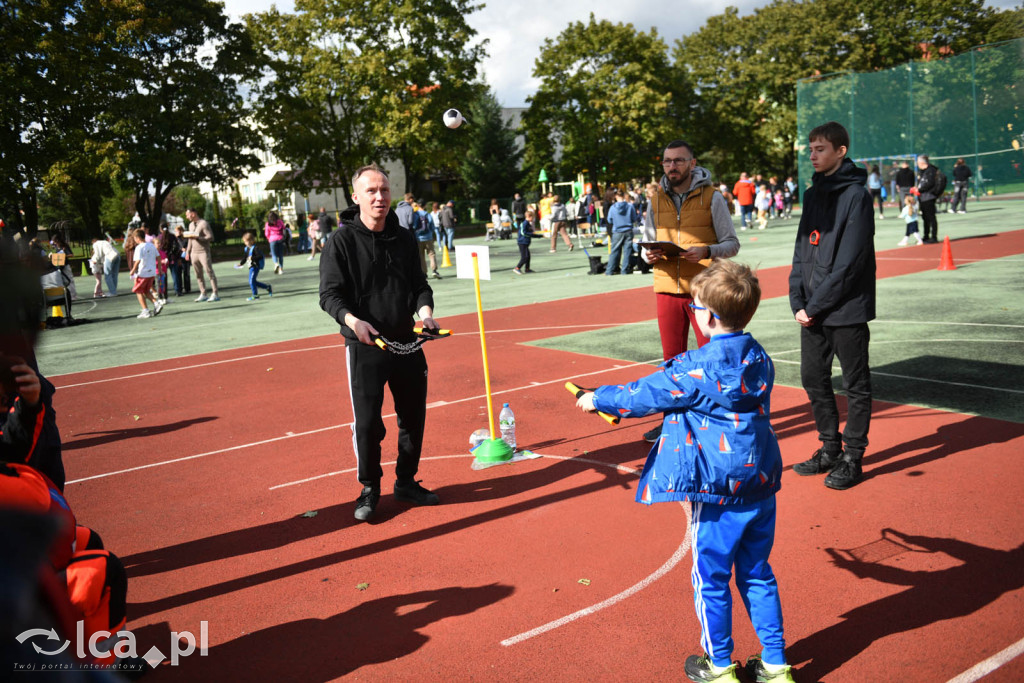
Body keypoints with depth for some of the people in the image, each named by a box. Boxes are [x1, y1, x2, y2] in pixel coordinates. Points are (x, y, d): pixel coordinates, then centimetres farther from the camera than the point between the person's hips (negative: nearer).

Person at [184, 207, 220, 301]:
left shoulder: (204, 223, -7)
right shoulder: (191, 225, 16)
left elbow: (210, 237, -15)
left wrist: (197, 237, -20)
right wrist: (187, 252, 20)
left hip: (203, 252, -7)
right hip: (194, 253, 7)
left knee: (209, 272, -7)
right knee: (198, 275, 5)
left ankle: (214, 294, -6)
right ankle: (203, 294, 10)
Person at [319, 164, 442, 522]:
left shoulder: (405, 238, 8)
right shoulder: (342, 242, -6)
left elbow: (420, 284, 12)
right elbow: (329, 294, -8)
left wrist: (425, 312, -8)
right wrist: (352, 320, -27)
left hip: (408, 344, 5)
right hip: (364, 346, -5)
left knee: (413, 417, 12)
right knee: (367, 422, -1)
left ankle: (406, 482, 31)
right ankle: (369, 489, 20)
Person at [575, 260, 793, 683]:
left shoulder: (699, 369, -19)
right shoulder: (760, 359, 4)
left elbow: (646, 394, -9)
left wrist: (599, 399, 7)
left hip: (719, 494, -7)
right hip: (761, 485, 7)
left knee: (711, 579, 11)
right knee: (757, 575, 20)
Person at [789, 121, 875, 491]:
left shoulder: (855, 194, -10)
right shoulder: (813, 194, 12)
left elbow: (849, 262, -16)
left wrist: (816, 305, -15)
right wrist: (798, 302, 0)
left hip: (846, 310, -7)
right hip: (812, 311, 7)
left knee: (855, 385, 6)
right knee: (813, 380, 13)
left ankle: (852, 458, 17)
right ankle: (830, 449, 28)